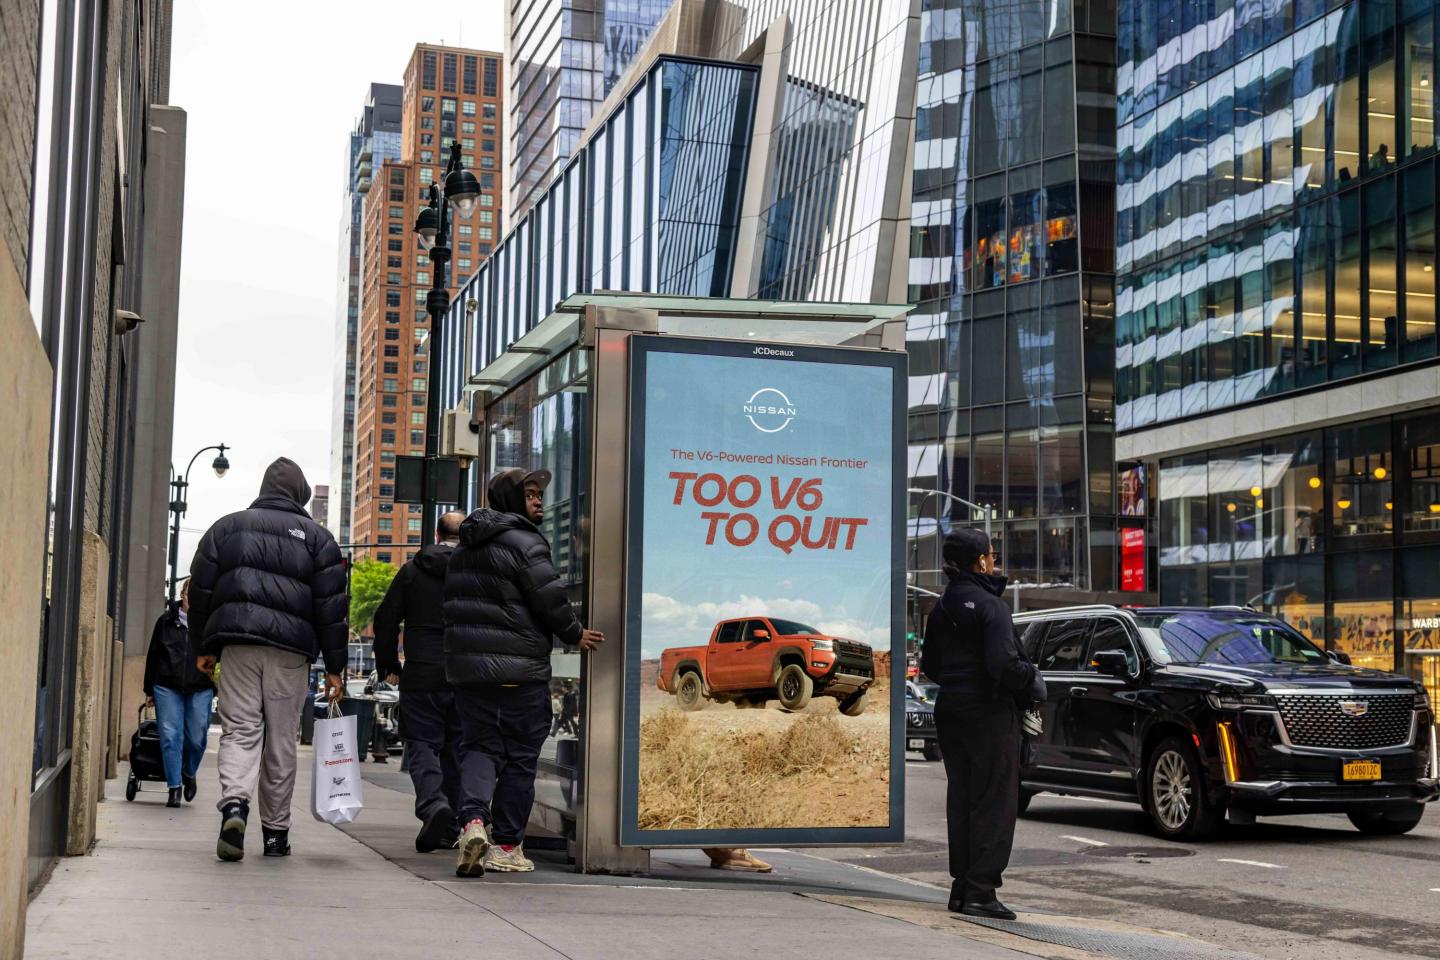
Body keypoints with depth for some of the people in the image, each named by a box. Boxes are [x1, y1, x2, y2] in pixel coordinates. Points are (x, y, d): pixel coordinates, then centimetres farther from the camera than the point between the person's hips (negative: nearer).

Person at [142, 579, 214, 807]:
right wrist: (149, 690, 13)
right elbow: (152, 656, 15)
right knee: (170, 737, -3)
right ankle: (174, 787, 2)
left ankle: (189, 775, 28)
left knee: (197, 738, 0)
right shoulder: (166, 621, 10)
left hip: (200, 689, -1)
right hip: (167, 688, 1)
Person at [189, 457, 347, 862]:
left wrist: (204, 647, 16)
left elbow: (201, 589, 10)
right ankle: (276, 832, 11)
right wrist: (334, 667, 6)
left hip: (237, 643, 1)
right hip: (291, 649, 0)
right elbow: (331, 607, 4)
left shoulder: (227, 526, 12)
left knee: (239, 729, 0)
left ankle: (234, 803, -26)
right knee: (281, 741, 6)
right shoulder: (316, 536, 8)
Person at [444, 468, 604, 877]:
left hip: (467, 667, 6)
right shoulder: (525, 543, -11)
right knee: (519, 755, 4)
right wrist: (575, 635, 3)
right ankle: (507, 846, 8)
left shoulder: (464, 548, 16)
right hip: (519, 670, -6)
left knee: (479, 745, 10)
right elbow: (551, 600, -14)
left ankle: (474, 819, -16)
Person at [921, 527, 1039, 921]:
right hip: (989, 712, -8)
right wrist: (1031, 679, -6)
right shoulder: (989, 606, -15)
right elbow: (1003, 664, -23)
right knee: (994, 802, -3)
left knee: (960, 800, 13)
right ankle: (980, 891, -5)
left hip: (950, 710, 8)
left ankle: (961, 887, 17)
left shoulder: (942, 608, 10)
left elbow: (929, 664, 15)